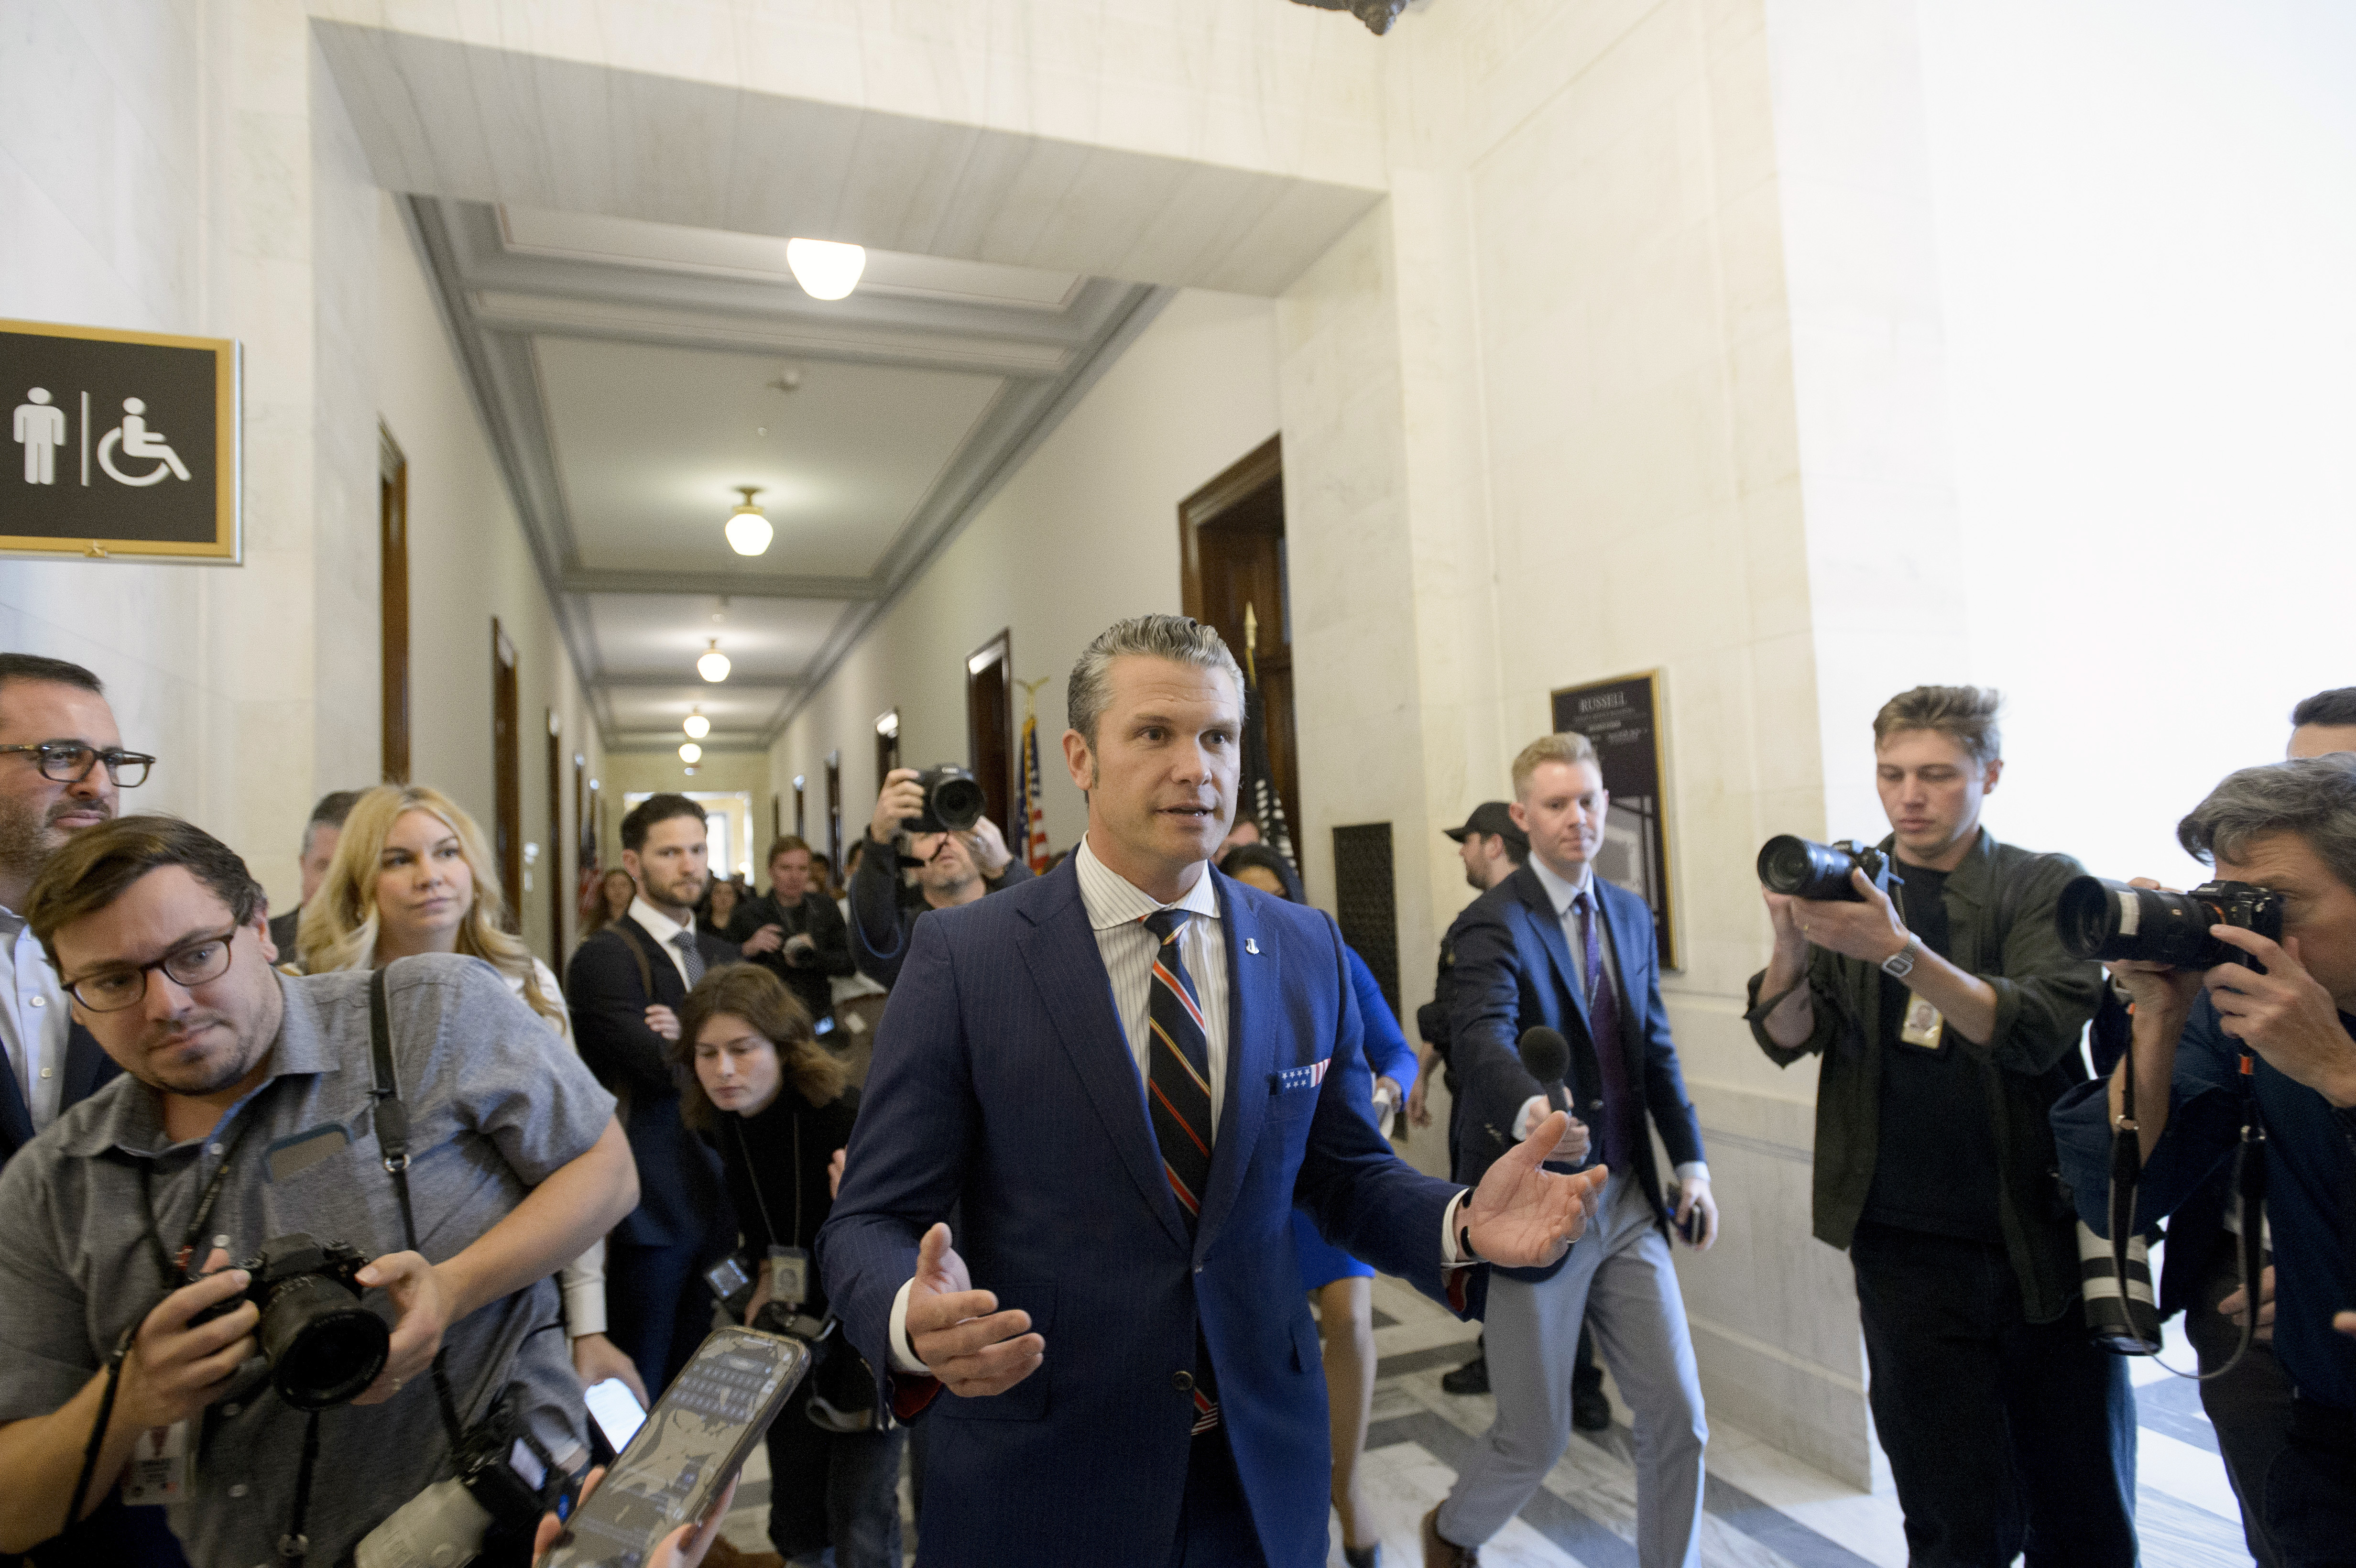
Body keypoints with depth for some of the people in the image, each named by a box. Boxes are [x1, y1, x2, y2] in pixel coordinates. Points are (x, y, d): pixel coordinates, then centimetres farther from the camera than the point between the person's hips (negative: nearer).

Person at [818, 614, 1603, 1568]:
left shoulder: (1308, 952, -2)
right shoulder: (962, 956, -13)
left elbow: (1343, 1175, 5)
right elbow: (872, 1220, -11)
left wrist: (1462, 1224, -15)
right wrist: (915, 1322, -32)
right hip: (1040, 1487, -3)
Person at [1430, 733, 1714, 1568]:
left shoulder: (1629, 914, 7)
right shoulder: (1495, 923, -16)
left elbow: (1655, 1047, 14)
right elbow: (1483, 1036, -34)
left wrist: (1691, 1159, 8)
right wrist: (1529, 1109, -53)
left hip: (1629, 1201, 6)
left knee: (1678, 1418, 8)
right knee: (1536, 1439, 9)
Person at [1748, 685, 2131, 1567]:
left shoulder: (2046, 887, -1)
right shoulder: (1846, 890, 4)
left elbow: (2033, 1033, -17)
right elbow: (1786, 1040, -4)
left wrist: (1899, 951, -32)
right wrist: (1792, 949, -24)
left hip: (2044, 1244, 0)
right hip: (1908, 1252, 1)